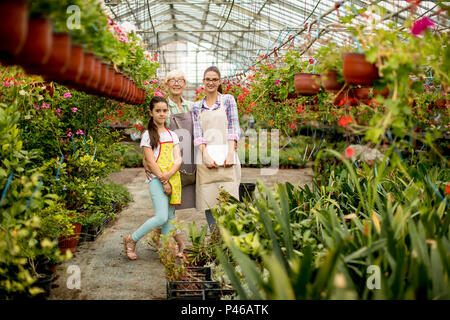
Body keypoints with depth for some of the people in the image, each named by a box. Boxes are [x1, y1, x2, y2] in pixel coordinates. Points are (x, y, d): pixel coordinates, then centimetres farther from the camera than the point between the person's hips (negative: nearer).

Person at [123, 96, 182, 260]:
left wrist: (168, 175, -13)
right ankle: (131, 239, 2)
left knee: (170, 218, 5)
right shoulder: (148, 135, 0)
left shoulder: (172, 135, 14)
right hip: (156, 179, -5)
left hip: (173, 179, 5)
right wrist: (163, 181, -12)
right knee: (161, 217, -15)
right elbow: (150, 162, -7)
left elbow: (178, 160, 6)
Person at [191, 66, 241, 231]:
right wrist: (206, 156, -11)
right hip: (205, 157, 2)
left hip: (225, 156, -2)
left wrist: (230, 153, -12)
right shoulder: (197, 106, 15)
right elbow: (197, 134, 4)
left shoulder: (228, 100, 10)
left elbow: (233, 128, 1)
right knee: (208, 200, 1)